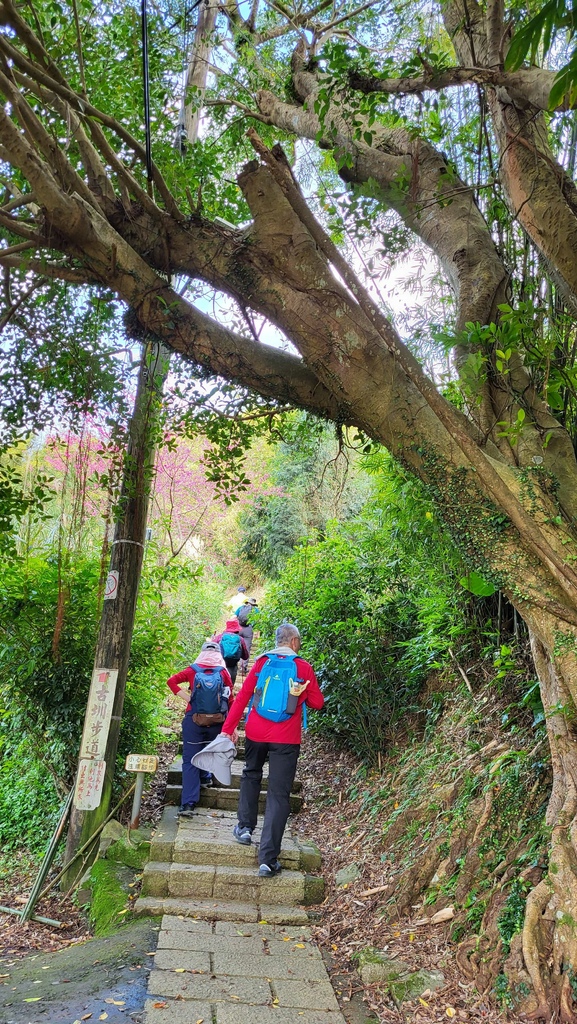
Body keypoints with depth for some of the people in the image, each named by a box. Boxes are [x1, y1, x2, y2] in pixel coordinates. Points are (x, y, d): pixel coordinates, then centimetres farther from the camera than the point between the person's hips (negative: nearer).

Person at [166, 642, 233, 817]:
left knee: (190, 761, 1)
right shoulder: (223, 672, 0)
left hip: (194, 721, -1)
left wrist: (187, 697, -4)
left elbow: (171, 681, -7)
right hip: (216, 722, 1)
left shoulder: (193, 670, 0)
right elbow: (230, 700, 1)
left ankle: (188, 803, -6)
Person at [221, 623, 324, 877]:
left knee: (251, 776, 30)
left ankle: (245, 827, 29)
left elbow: (242, 696, -1)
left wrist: (229, 727, 1)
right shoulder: (304, 667, -3)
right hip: (286, 739, -2)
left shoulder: (262, 662, 2)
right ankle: (268, 858, -2)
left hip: (256, 733, 2)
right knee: (278, 795, 2)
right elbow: (317, 703, 4)